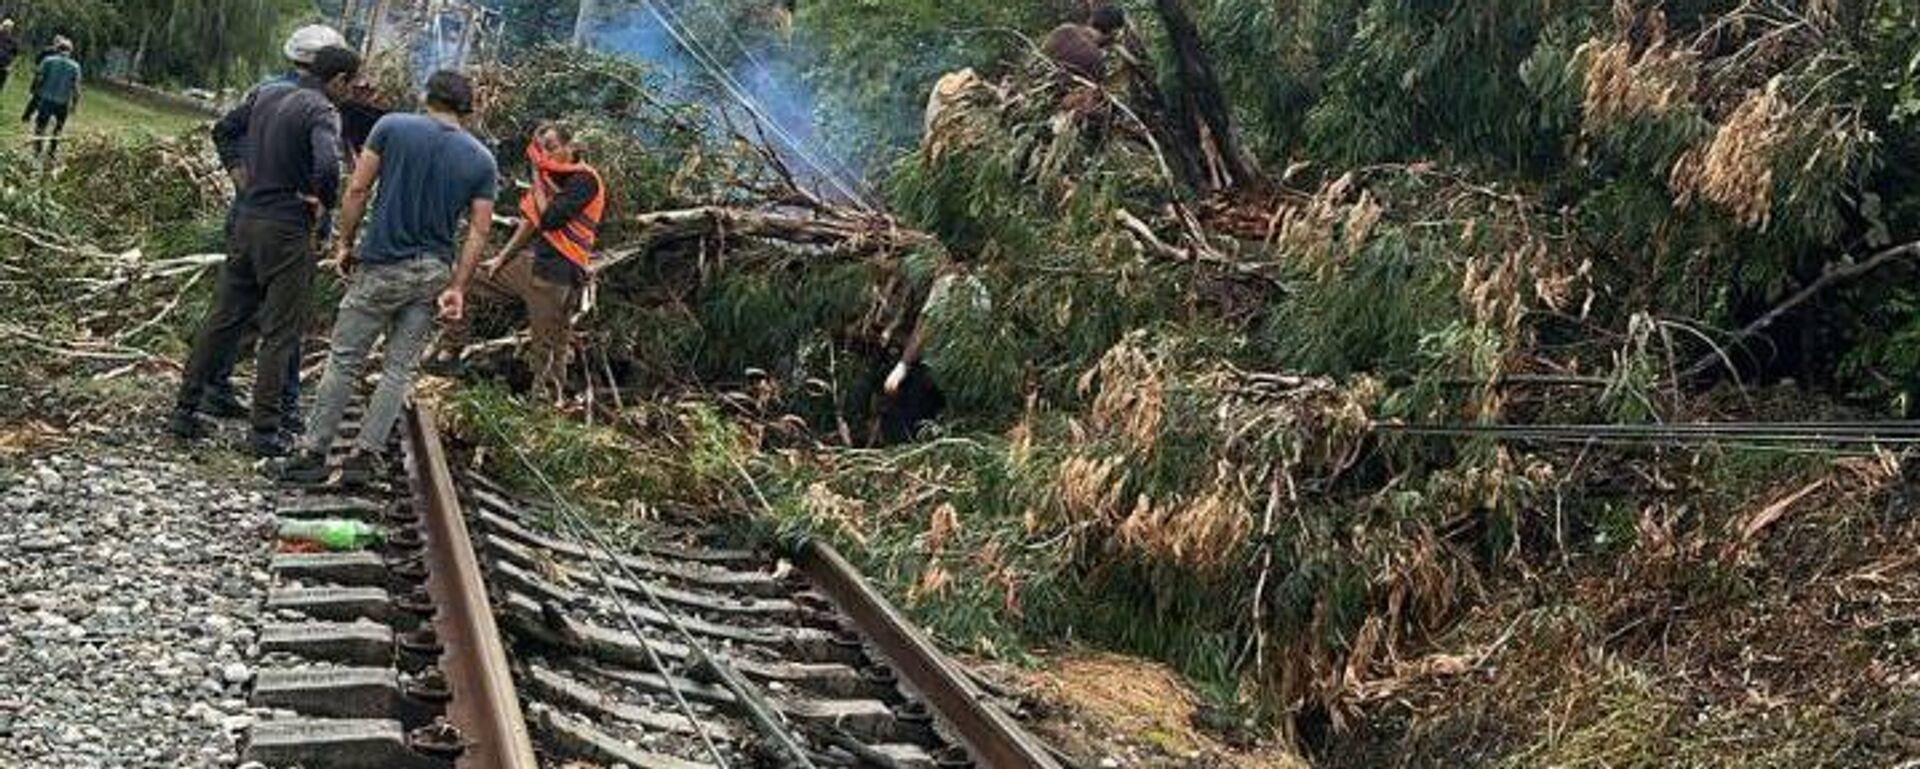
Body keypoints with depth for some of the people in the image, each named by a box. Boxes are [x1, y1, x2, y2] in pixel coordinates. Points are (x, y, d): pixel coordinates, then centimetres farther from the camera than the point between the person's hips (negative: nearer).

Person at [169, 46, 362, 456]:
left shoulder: (265, 95, 9)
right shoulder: (321, 111, -15)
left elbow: (223, 129, 22)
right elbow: (328, 165, -30)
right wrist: (324, 204, -12)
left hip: (248, 220, 7)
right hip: (287, 232, -7)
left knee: (223, 318, 14)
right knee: (280, 333, 2)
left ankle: (185, 409, 20)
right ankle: (265, 430, 5)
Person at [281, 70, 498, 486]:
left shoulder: (392, 127, -4)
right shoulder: (483, 161, 2)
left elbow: (357, 191, -5)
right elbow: (478, 232, -1)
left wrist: (345, 243, 6)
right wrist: (458, 288, 1)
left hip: (383, 265, -2)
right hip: (433, 274, 2)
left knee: (344, 360, 5)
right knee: (400, 369, 10)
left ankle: (313, 453, 8)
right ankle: (365, 455, 9)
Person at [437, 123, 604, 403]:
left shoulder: (584, 180, -12)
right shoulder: (551, 178, 12)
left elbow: (549, 219, -20)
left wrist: (538, 181, -9)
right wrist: (502, 257, 15)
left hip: (557, 276, -9)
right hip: (532, 262, 9)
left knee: (546, 352, -5)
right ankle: (450, 353, 16)